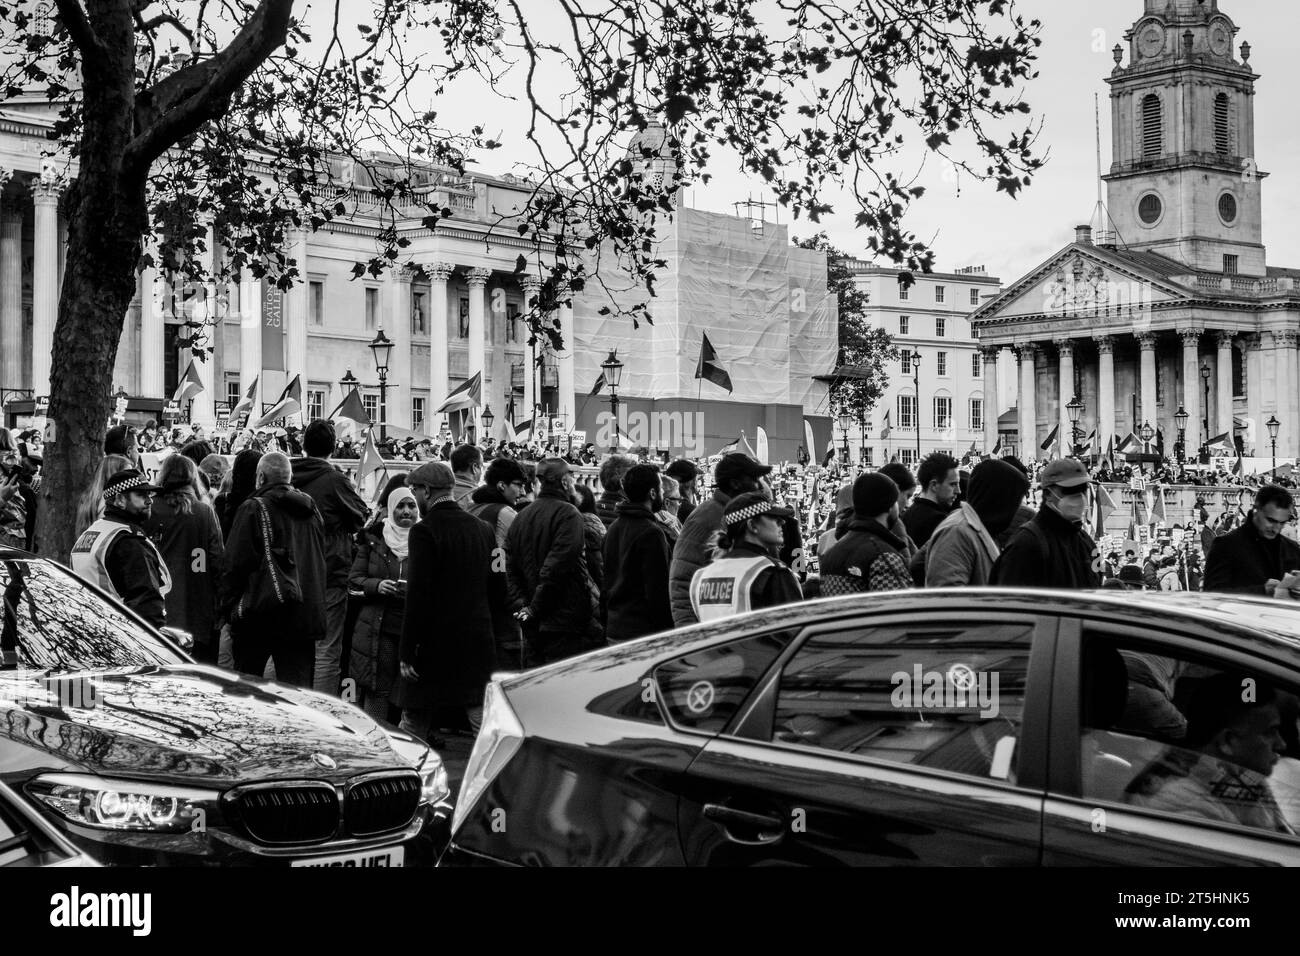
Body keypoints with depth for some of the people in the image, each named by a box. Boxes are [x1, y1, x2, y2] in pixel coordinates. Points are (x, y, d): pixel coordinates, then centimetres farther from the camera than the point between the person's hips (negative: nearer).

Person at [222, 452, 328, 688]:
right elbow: (322, 564, 19)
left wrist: (228, 606, -1)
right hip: (305, 615, 5)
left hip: (259, 615, -4)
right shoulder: (311, 510, 12)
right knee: (298, 688, 2)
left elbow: (236, 563, -9)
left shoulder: (253, 509, -8)